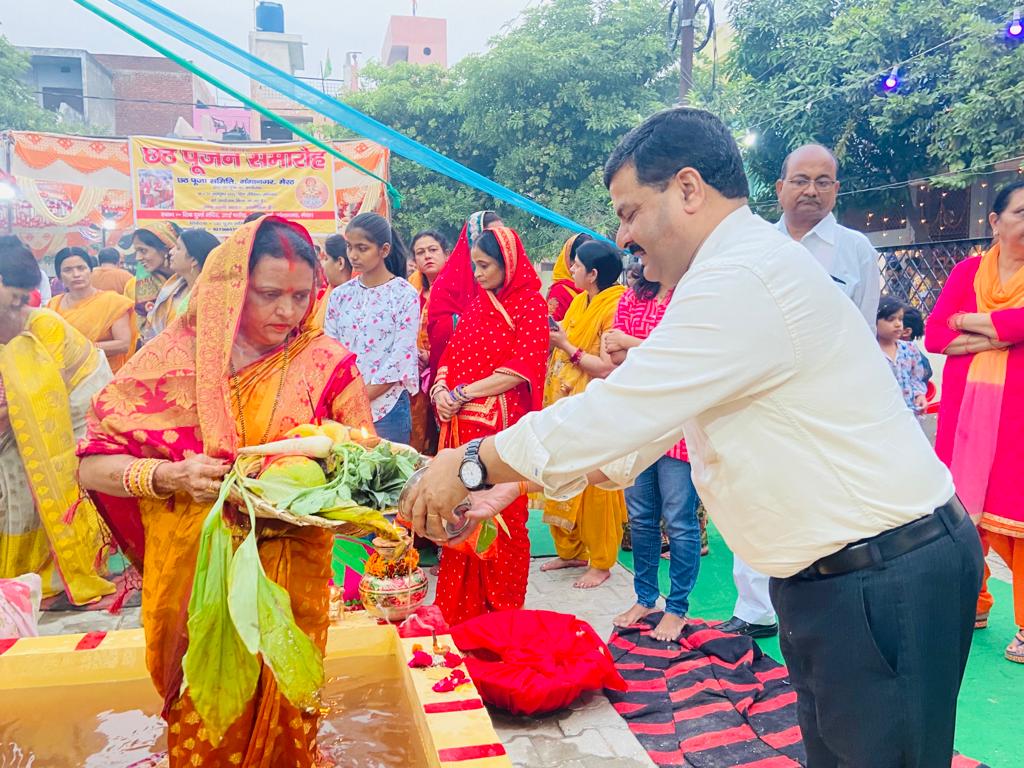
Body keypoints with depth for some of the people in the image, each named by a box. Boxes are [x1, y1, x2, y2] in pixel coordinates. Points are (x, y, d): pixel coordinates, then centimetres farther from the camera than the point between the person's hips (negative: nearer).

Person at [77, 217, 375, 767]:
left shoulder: (327, 364, -6)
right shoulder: (173, 356, -6)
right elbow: (92, 465, -6)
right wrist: (171, 476, -22)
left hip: (291, 576, 0)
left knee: (281, 714, 16)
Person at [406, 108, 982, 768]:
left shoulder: (746, 278, -22)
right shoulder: (740, 270, 12)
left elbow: (617, 414, -25)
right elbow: (637, 417, 11)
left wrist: (470, 465, -12)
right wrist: (512, 482, 5)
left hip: (884, 582, -10)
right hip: (830, 577, 10)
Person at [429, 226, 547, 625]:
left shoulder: (531, 305, -3)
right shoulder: (476, 306, 17)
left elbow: (521, 368, -13)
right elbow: (451, 354, 18)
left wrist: (462, 393, -13)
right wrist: (440, 388, -4)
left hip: (502, 424, -6)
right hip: (462, 425, 6)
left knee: (500, 517, -1)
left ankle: (502, 611, 15)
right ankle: (460, 607, 19)